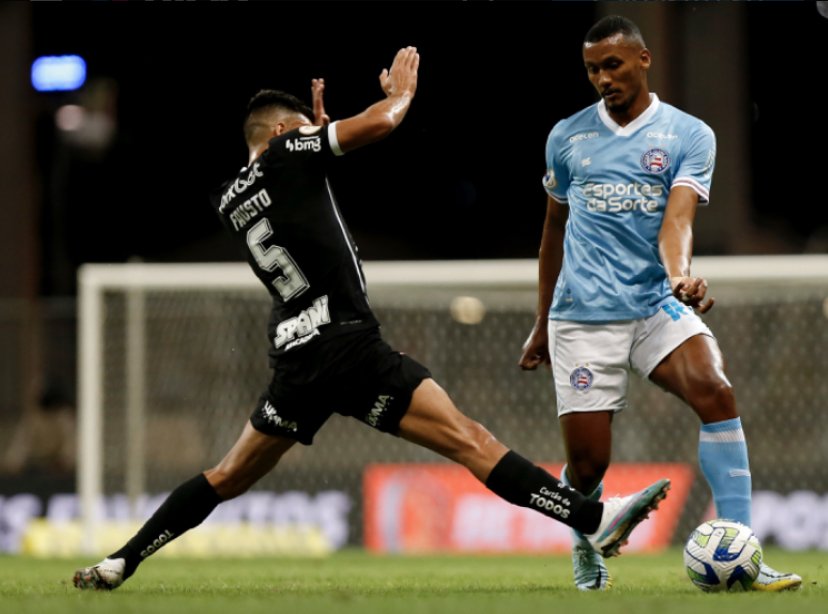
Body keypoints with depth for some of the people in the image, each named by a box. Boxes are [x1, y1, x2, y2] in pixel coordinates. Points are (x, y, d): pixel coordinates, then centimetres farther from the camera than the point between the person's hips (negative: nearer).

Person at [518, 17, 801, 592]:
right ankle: (587, 557, 29)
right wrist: (542, 323, 23)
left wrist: (680, 274, -34)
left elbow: (678, 216, -13)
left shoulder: (689, 135, 2)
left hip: (657, 304, -1)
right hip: (582, 316, 1)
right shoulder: (567, 137, 9)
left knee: (717, 392, -27)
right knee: (587, 463, -5)